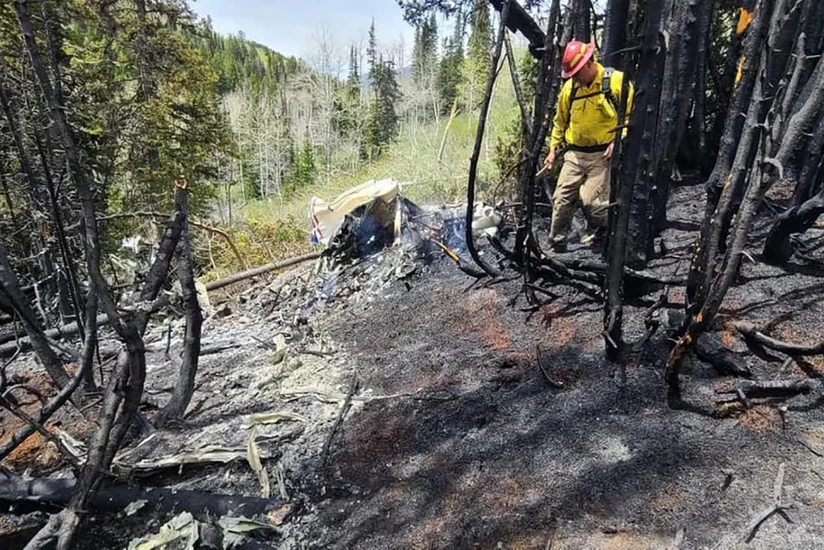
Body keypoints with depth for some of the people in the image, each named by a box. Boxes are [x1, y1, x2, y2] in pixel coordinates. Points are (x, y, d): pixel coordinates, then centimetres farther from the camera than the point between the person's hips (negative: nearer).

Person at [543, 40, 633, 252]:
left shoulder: (616, 81, -5)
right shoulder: (570, 87, 8)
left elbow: (631, 115, -3)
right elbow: (560, 121, 20)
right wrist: (553, 149, 16)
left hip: (603, 155, -5)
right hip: (575, 154, 5)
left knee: (591, 200, -13)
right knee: (561, 199, 0)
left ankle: (604, 233, 17)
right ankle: (557, 245, 11)